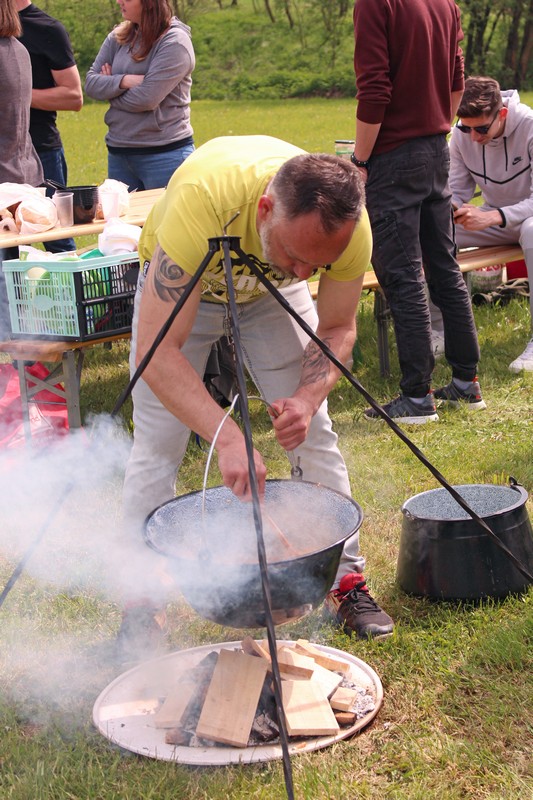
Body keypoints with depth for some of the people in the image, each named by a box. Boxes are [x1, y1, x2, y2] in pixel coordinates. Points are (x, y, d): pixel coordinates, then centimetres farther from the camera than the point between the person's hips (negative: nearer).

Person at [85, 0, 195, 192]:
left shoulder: (175, 42, -11)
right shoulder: (118, 37, 8)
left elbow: (146, 98, -18)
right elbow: (91, 83, 3)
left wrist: (110, 86, -2)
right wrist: (124, 81, -15)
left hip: (165, 155, -6)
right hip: (118, 153, 6)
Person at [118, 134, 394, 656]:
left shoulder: (349, 225, -33)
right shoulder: (203, 197, -45)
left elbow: (337, 328, -15)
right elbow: (156, 352, -44)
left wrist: (307, 397, -34)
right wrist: (226, 436, -52)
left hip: (271, 291, 3)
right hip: (179, 282, -2)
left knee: (313, 433, -3)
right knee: (156, 445, -6)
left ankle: (347, 582, 11)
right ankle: (141, 604, 8)